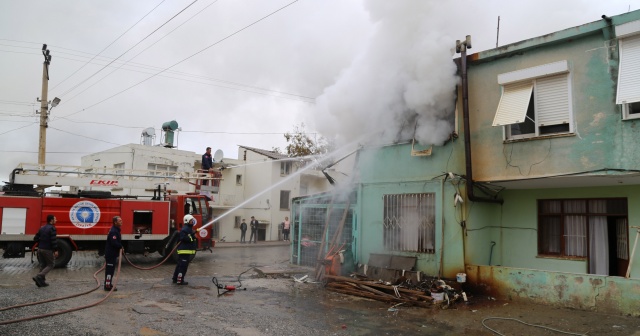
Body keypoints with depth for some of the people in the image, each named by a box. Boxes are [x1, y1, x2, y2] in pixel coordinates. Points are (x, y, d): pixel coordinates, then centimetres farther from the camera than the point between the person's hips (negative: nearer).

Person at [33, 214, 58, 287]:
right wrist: (56, 250, -18)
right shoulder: (52, 228, -13)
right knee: (51, 264, 4)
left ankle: (41, 281, 13)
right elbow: (54, 240, -19)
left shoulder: (42, 228, 12)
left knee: (43, 265, 14)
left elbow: (35, 239, 13)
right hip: (48, 250, -8)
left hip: (40, 249, 8)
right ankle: (39, 277, -10)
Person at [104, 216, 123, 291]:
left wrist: (120, 246, 5)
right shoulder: (113, 231, -20)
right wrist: (121, 246, -12)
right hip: (110, 254, -11)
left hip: (113, 254, 11)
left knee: (111, 269, 17)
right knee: (110, 269, -5)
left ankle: (109, 284, 26)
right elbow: (114, 243, -28)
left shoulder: (116, 230, 14)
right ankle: (108, 286, 0)